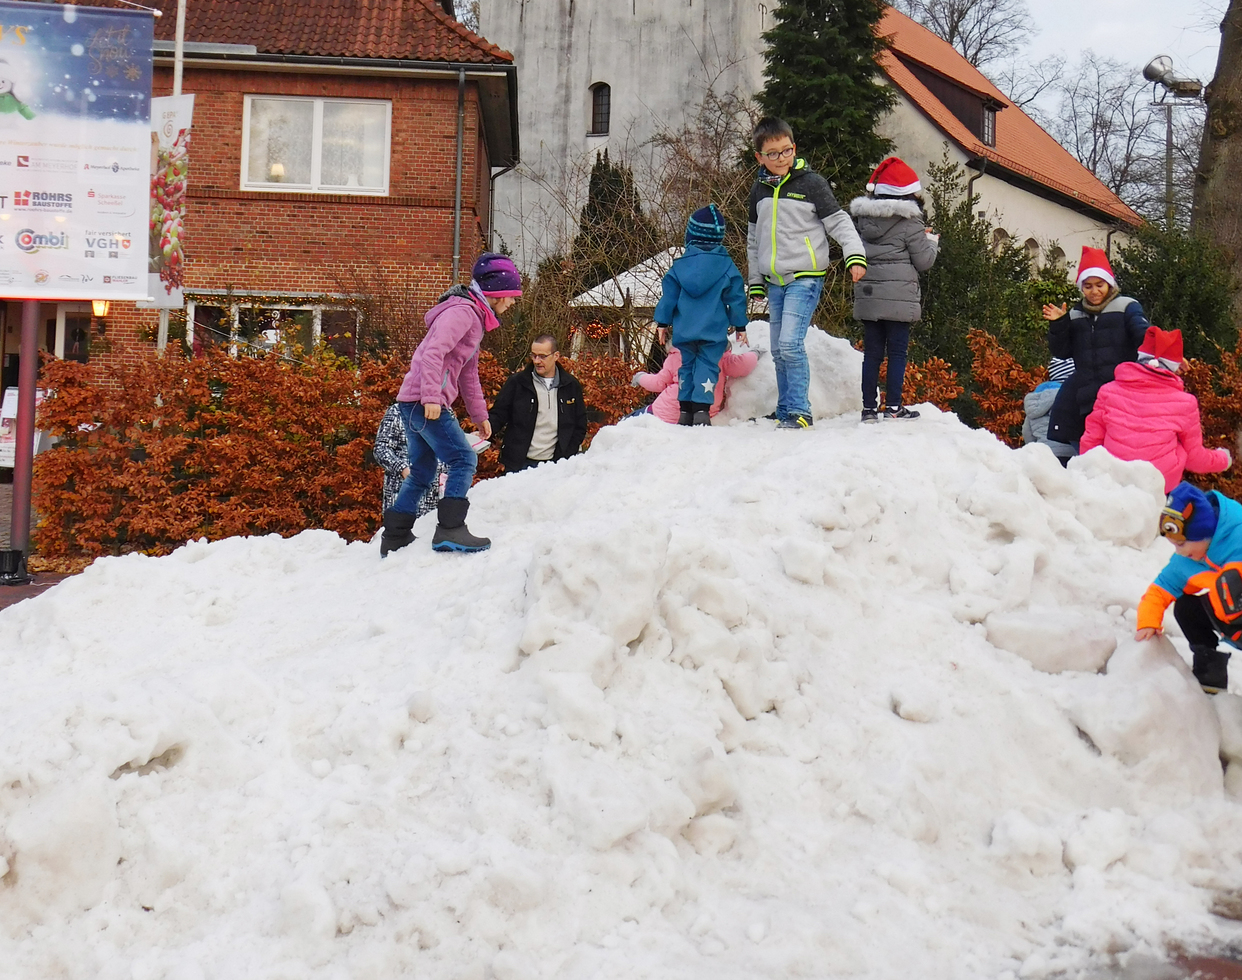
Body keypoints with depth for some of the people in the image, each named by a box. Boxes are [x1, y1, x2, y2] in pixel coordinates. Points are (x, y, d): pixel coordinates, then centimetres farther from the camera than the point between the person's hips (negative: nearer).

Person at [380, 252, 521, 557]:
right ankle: (450, 531, -19)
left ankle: (395, 537, 23)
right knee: (463, 460, -14)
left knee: (422, 472, 16)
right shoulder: (462, 312, -12)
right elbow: (433, 353, -24)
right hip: (424, 402, -11)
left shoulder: (474, 317, 21)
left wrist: (479, 414, 30)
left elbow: (468, 373, 29)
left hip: (412, 402, 11)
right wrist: (431, 397, -31)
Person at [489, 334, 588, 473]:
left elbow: (580, 425, 12)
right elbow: (499, 414, 4)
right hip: (518, 465, -1)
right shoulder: (517, 382, 3)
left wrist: (567, 456, 0)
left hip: (554, 466, 1)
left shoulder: (571, 386, 8)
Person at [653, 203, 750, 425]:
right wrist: (740, 326, 11)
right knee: (707, 366, -1)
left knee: (686, 365, 14)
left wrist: (662, 322, 14)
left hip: (684, 330, 2)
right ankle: (701, 409, -14)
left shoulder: (680, 265, 3)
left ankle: (685, 410, 13)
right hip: (714, 332, -2)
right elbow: (736, 298, 3)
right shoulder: (726, 265, -1)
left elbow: (669, 296, 5)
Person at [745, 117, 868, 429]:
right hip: (775, 282, 6)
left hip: (805, 277, -6)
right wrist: (755, 280, 21)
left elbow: (838, 222, -5)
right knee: (778, 350, 9)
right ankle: (784, 411, 20)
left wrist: (855, 255, -19)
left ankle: (800, 412, -11)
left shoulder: (811, 183, -5)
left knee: (791, 343, -18)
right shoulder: (760, 190, 12)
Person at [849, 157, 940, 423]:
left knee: (872, 352, 8)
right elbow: (924, 261, -5)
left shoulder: (863, 219, 7)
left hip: (868, 296, 5)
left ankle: (868, 408, 9)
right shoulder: (910, 223, -8)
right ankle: (893, 406, 2)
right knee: (897, 351, 3)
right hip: (898, 298, -5)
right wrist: (931, 242, 16)